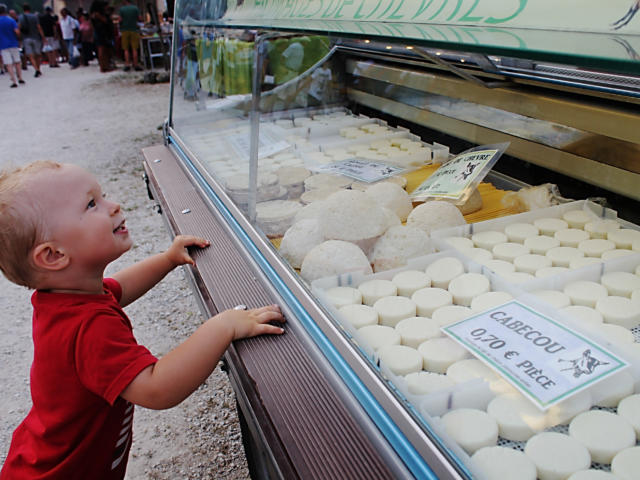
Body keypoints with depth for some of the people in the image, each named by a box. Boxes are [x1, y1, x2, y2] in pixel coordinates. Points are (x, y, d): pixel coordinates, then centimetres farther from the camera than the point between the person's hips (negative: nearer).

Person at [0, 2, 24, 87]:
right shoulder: (11, 20, -3)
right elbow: (17, 31, -12)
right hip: (13, 44, 1)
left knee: (8, 64, -2)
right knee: (17, 62, 14)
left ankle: (14, 81, -8)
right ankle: (20, 78, 16)